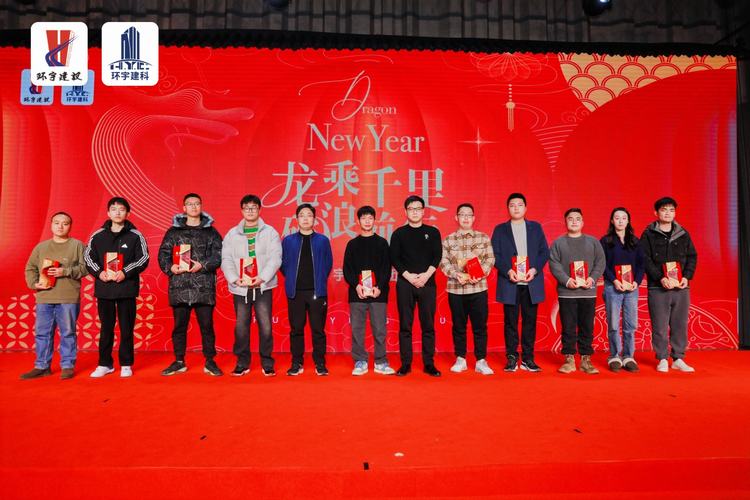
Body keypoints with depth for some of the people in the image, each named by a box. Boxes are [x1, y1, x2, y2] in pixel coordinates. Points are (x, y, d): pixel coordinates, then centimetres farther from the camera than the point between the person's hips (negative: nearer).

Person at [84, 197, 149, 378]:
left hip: (127, 288, -2)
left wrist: (125, 273, -14)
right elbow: (88, 257, 9)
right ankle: (105, 364, 21)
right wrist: (99, 272, -8)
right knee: (106, 328, 10)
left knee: (126, 328, 4)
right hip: (104, 288, 2)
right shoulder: (98, 235, 8)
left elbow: (143, 259, -3)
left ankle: (126, 365, 14)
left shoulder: (135, 236, 1)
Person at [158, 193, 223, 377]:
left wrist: (202, 265, -14)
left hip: (204, 286, -1)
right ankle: (179, 362, 22)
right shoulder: (174, 231, 11)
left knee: (206, 325, 4)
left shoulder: (211, 231, 9)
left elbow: (218, 255, 1)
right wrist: (170, 267, -12)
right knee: (179, 325, 9)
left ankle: (210, 362, 15)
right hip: (179, 286, 1)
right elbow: (163, 253, 6)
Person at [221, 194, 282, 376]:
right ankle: (242, 362, 20)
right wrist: (234, 279, -11)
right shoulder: (232, 234, 11)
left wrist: (262, 277, -16)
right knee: (241, 326, 7)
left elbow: (275, 258, -4)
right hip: (240, 287, 2)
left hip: (263, 286, -2)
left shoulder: (270, 232, 5)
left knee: (265, 326, -1)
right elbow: (226, 259, 5)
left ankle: (267, 363, 13)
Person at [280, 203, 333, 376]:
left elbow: (328, 264, 10)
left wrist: (319, 280, 5)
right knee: (296, 329, 6)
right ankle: (297, 363, 18)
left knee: (318, 329, 3)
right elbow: (283, 264, 10)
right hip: (295, 292, 1)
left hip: (317, 292, -1)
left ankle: (320, 364, 13)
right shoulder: (288, 241, 7)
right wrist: (292, 280, 6)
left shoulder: (323, 240, 6)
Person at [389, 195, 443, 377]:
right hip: (405, 283, 0)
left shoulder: (432, 232, 9)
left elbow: (437, 256, 2)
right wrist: (408, 276, -11)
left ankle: (429, 364, 10)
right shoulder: (399, 233, 8)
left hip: (427, 283, 1)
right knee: (405, 325, 2)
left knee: (428, 325, 2)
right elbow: (394, 258, 1)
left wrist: (426, 275, -12)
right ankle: (405, 364, 9)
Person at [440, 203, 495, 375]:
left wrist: (481, 273, -14)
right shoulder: (448, 240, 7)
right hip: (455, 289, 0)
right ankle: (460, 360, 20)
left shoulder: (483, 238, 8)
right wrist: (457, 275, -14)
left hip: (478, 288, 0)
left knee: (480, 325, 2)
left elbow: (490, 259, 3)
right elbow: (443, 262, 1)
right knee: (458, 326, 8)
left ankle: (481, 361, 12)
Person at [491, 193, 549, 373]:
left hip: (532, 282, 1)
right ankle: (511, 359, 10)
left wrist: (535, 269, -9)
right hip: (510, 283, -1)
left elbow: (544, 252, 7)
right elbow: (495, 255, 2)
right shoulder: (500, 229, 9)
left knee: (530, 321, 4)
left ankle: (528, 359, 14)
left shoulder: (536, 227, 13)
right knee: (511, 322, 2)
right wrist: (507, 271, -13)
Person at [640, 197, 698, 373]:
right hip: (658, 288, -3)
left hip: (681, 287, 3)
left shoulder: (683, 234, 12)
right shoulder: (649, 234, 1)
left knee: (680, 325, 6)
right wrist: (661, 278, -16)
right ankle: (662, 359, 11)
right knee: (660, 326, 0)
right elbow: (645, 260, -6)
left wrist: (686, 277, -4)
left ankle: (678, 359, 17)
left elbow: (692, 257, 11)